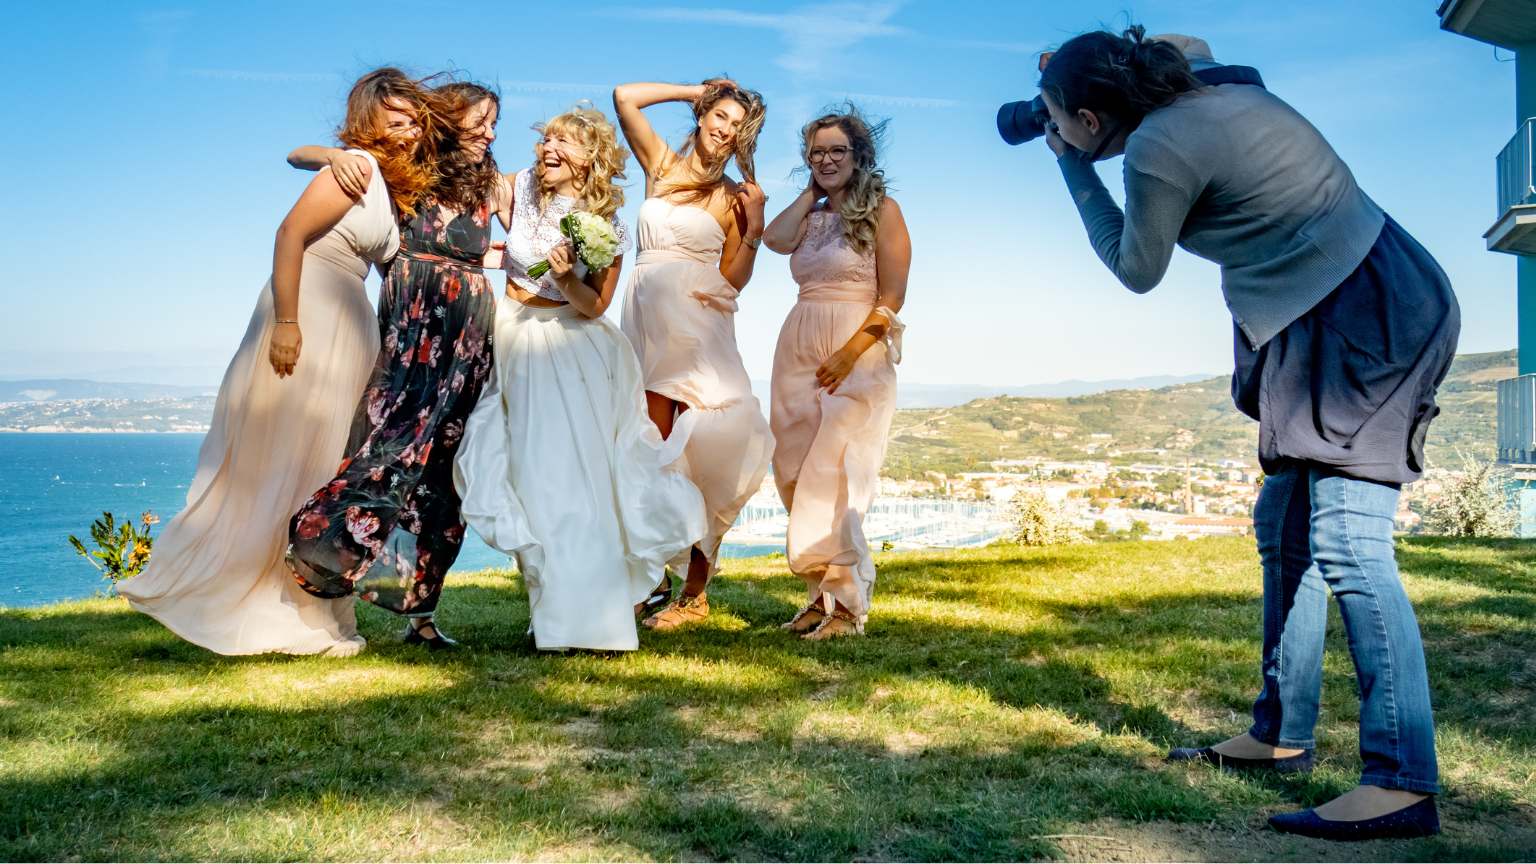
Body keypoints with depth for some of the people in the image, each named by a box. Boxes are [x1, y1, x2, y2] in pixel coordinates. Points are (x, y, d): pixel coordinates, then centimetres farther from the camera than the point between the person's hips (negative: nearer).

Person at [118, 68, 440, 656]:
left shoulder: (392, 185, 18)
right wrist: (286, 323, -23)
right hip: (308, 321, -9)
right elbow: (291, 234, -18)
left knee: (316, 465, 11)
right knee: (281, 459, -4)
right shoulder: (358, 166, -9)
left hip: (346, 331, 9)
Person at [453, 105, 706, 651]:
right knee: (533, 471, -1)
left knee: (581, 469, -10)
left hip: (573, 348, -1)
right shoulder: (518, 190, -2)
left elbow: (594, 306, -6)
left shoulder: (605, 226, -5)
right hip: (516, 340, 2)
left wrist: (567, 280, -23)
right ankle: (555, 610, 8)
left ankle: (590, 614, -3)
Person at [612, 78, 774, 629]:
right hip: (648, 320, 2)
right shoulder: (661, 165, 15)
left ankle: (694, 592, -6)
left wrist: (755, 227, -3)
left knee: (696, 454, -9)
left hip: (698, 325, -2)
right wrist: (696, 90, 15)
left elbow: (734, 280, 7)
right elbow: (624, 97, 10)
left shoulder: (735, 198, 10)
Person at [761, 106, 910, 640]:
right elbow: (775, 240, -5)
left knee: (833, 474, -14)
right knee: (794, 472, 3)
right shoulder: (812, 216, 18)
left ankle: (847, 603, -10)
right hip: (798, 348, 6)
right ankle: (820, 591, 12)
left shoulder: (881, 210, 0)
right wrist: (811, 194, 8)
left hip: (858, 351, -6)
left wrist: (850, 353, -18)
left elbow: (892, 298, -8)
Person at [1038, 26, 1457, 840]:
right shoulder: (1217, 96, 10)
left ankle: (1402, 782, -19)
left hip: (1370, 317, -10)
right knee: (1284, 525, 13)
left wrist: (1073, 168, 9)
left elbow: (1137, 270, -1)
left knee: (1344, 539, -17)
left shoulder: (1156, 149, -16)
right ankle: (1281, 733, 22)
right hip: (1355, 319, 10)